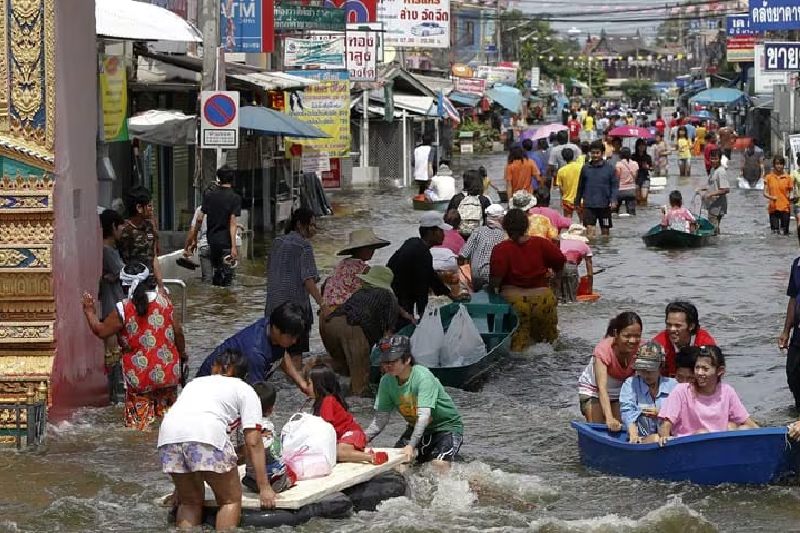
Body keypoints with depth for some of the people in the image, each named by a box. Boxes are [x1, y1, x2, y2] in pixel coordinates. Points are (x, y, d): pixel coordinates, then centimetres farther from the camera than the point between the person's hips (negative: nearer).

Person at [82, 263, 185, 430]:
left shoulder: (122, 310, -13)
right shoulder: (164, 301, -2)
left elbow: (101, 331, -6)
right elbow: (177, 332, 3)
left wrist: (89, 311, 9)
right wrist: (182, 353, 20)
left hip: (139, 378, -4)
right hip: (168, 372, 4)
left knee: (138, 421, 4)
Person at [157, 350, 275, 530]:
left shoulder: (195, 383, 38)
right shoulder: (245, 390, 24)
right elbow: (253, 442, 13)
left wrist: (180, 485, 49)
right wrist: (264, 488, 14)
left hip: (168, 435, 5)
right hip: (207, 434, -4)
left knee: (189, 502, 21)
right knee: (231, 500, 13)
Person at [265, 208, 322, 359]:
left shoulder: (277, 242, 12)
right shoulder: (304, 245, -10)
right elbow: (308, 279, -18)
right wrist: (322, 304, -22)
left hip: (274, 303, 7)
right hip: (295, 301, -7)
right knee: (296, 353, -2)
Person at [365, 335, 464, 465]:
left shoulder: (423, 377, -29)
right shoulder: (386, 381, -10)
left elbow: (423, 416, -38)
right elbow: (381, 417, -7)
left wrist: (412, 446, -48)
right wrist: (365, 437, -24)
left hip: (447, 426, -6)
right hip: (417, 428, 6)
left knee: (439, 464, -29)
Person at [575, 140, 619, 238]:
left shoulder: (609, 169, 1)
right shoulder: (585, 168, 5)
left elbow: (615, 186, 1)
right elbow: (580, 186, 14)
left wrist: (613, 200, -13)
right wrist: (577, 202, 18)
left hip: (604, 205, 0)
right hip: (589, 205, 0)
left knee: (605, 231, 10)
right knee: (590, 229, -11)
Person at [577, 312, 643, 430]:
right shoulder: (604, 349, -34)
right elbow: (602, 388, -42)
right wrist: (609, 418, -54)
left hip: (621, 390, 3)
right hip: (594, 389, -3)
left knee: (620, 428, -7)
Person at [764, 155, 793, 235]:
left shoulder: (787, 178, 3)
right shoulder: (769, 177, 3)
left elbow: (791, 192, 9)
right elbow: (765, 193, 2)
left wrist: (791, 197, -14)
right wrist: (771, 197, -19)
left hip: (785, 208, 0)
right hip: (773, 208, 0)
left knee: (785, 233, -4)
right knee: (775, 232, -2)